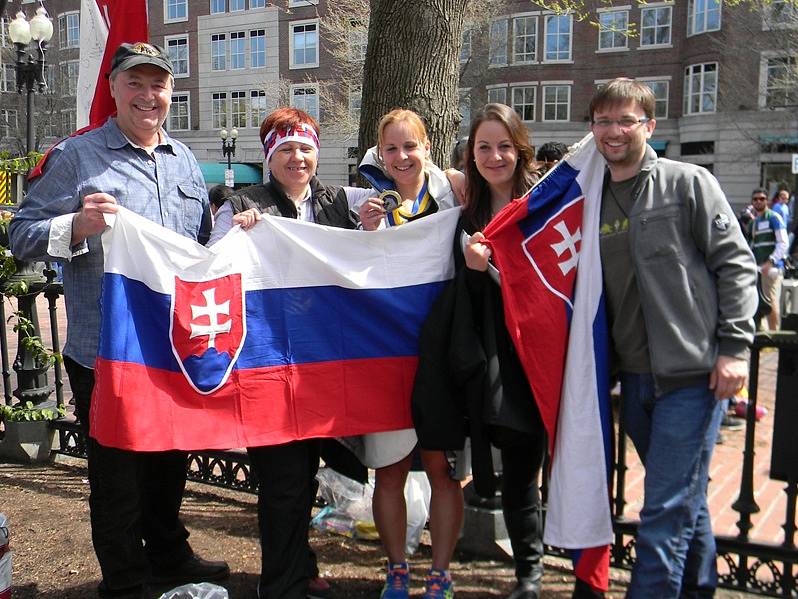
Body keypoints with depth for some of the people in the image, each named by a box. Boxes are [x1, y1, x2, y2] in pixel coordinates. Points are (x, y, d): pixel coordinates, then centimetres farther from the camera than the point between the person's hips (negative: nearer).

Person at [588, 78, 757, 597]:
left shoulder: (688, 183, -3)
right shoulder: (593, 201, 11)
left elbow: (736, 265, -6)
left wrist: (735, 346, -12)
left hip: (692, 373, -5)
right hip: (634, 377, 6)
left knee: (666, 510, -6)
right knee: (686, 500, 19)